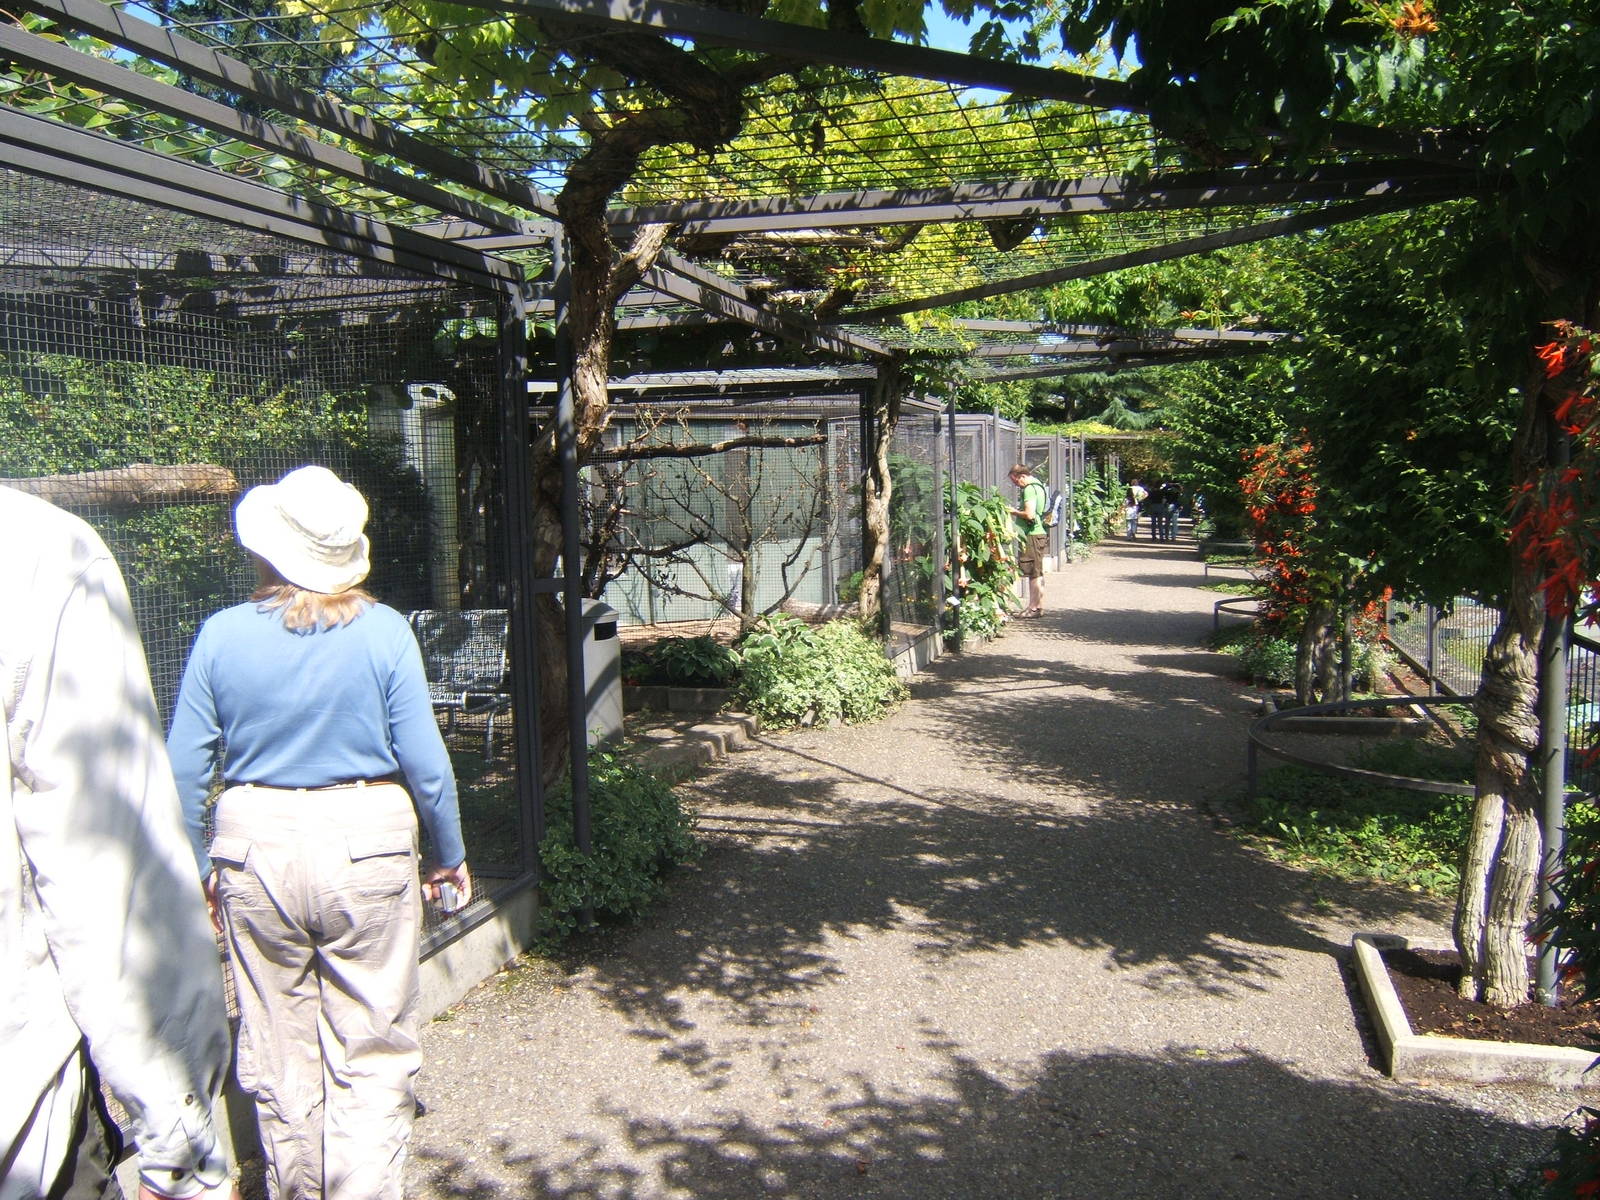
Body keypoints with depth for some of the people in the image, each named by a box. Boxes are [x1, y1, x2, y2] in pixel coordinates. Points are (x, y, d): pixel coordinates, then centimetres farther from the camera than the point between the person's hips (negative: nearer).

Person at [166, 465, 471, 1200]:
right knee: (371, 1053, 9)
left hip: (255, 848, 3)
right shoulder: (383, 632, -9)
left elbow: (185, 770, 0)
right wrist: (450, 855, 6)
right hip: (365, 844, -2)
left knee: (279, 1049, 18)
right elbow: (425, 764, -7)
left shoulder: (222, 636, -4)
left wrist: (195, 867, 13)